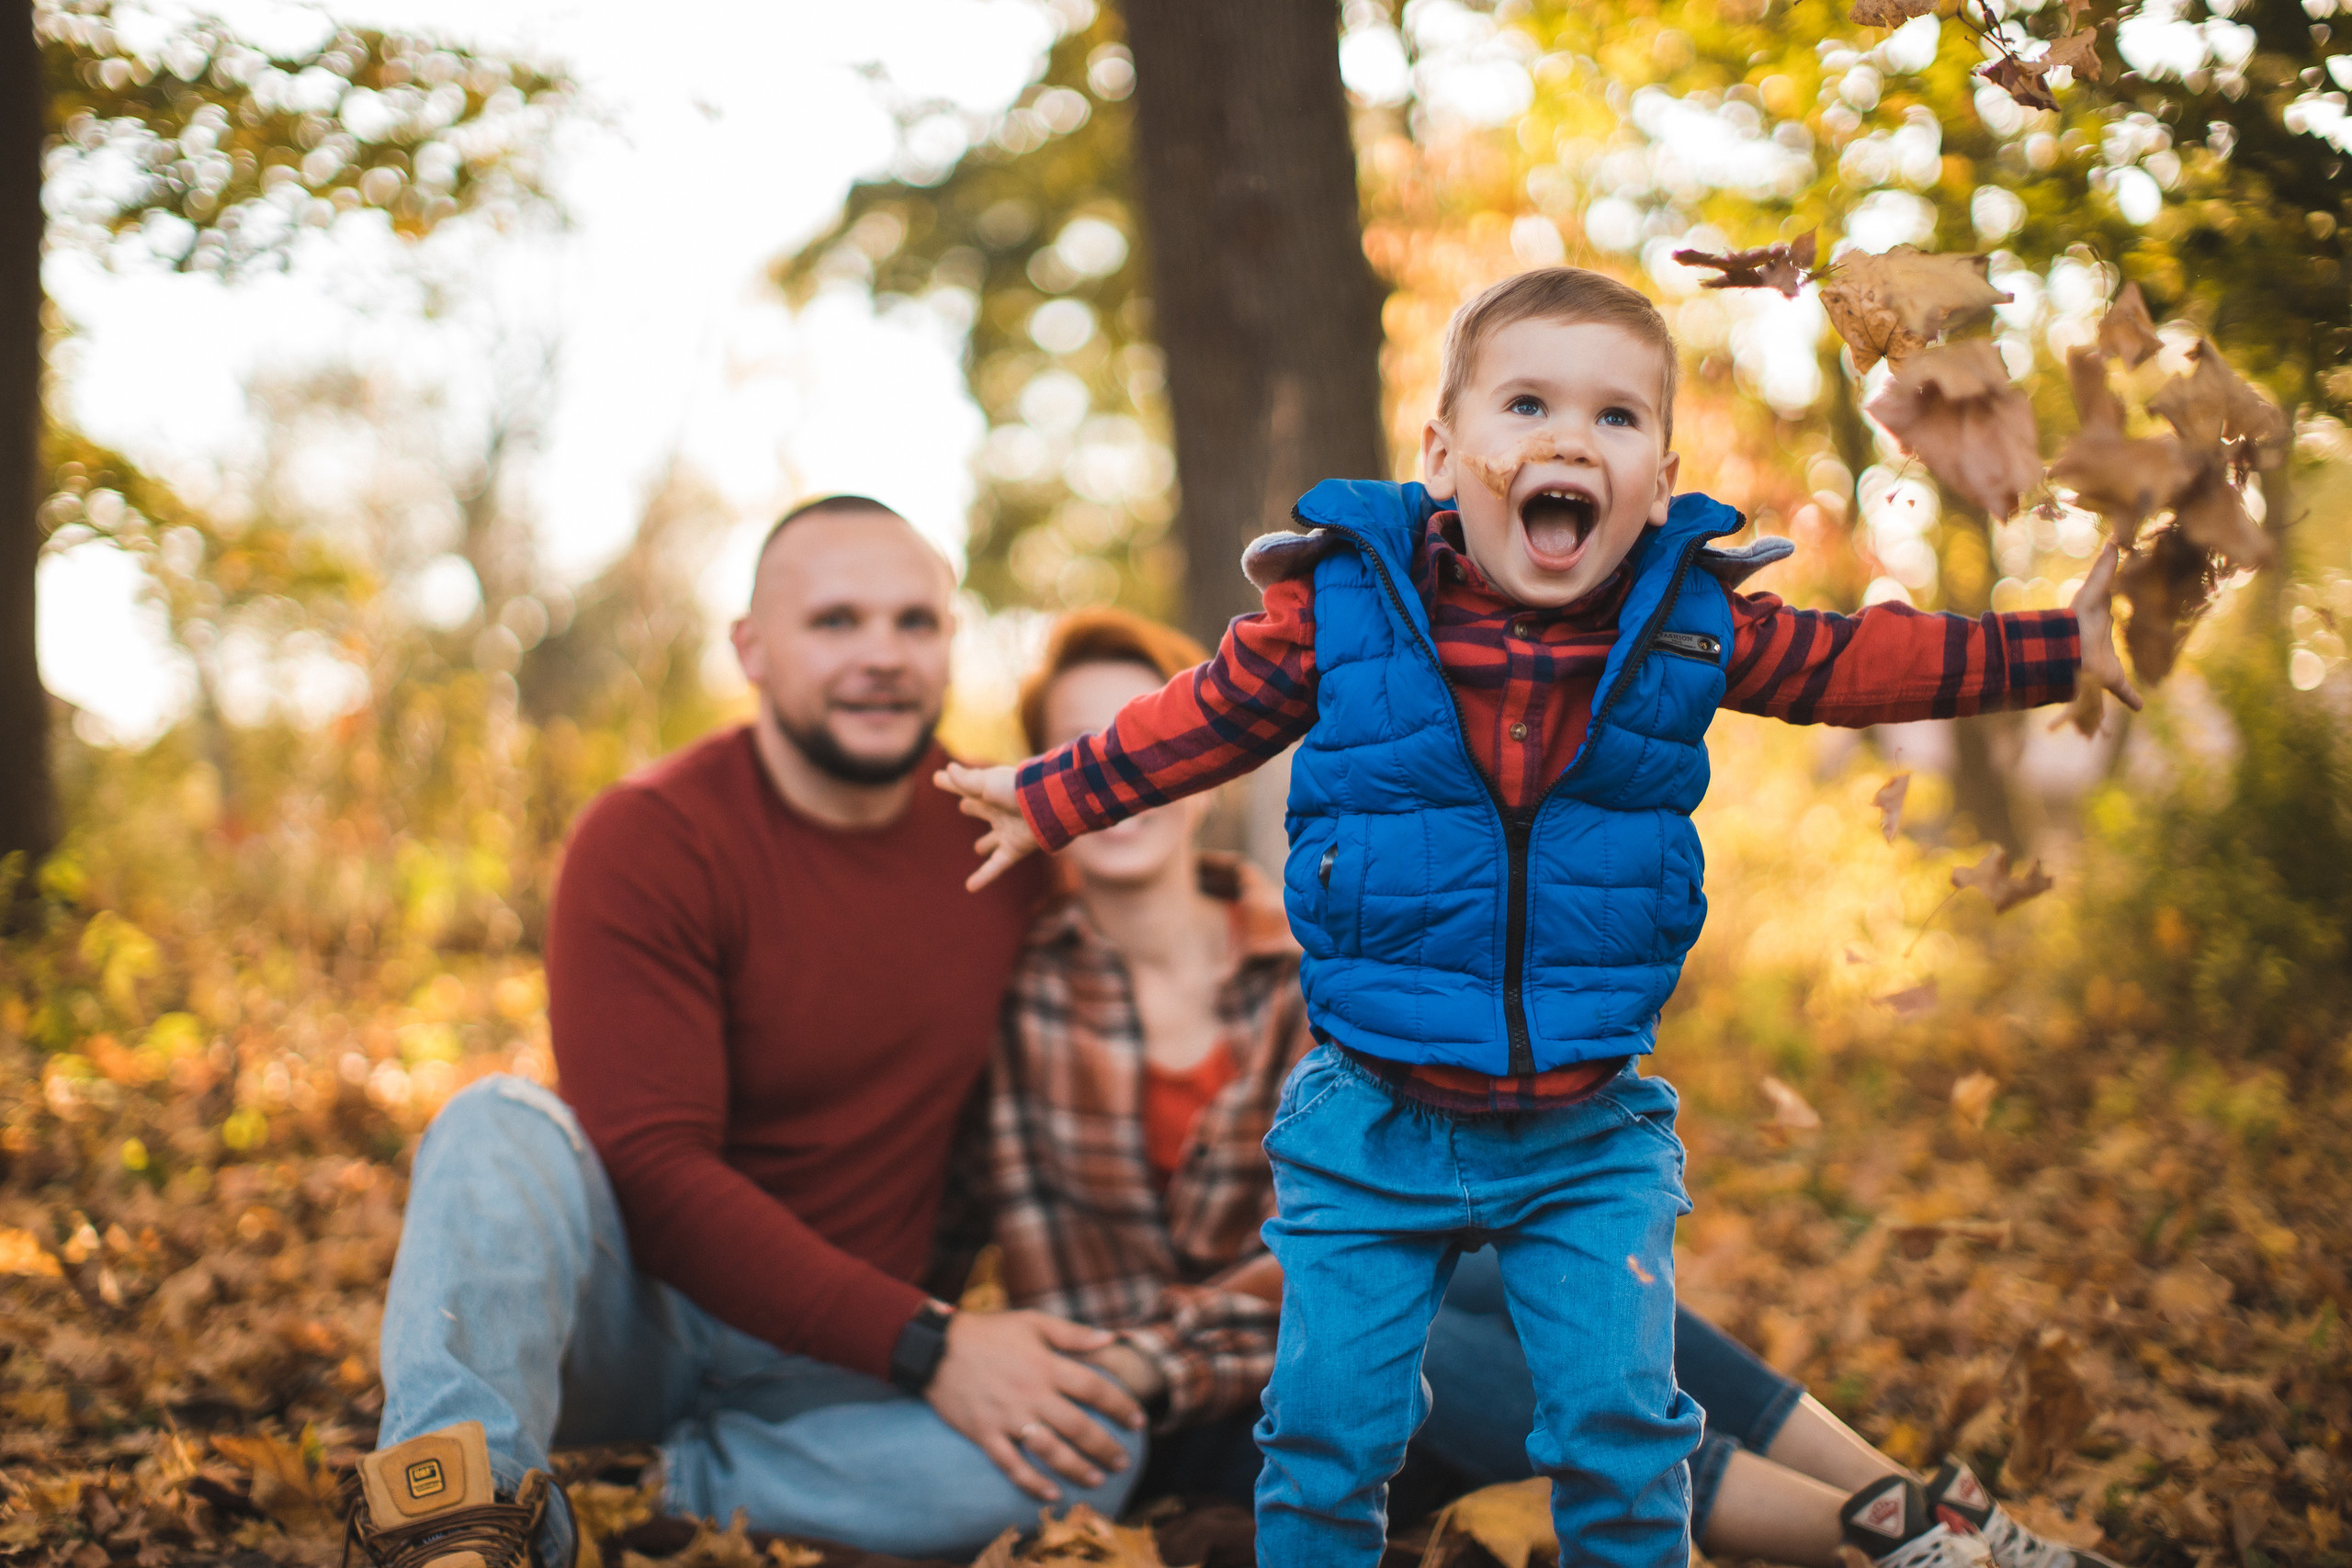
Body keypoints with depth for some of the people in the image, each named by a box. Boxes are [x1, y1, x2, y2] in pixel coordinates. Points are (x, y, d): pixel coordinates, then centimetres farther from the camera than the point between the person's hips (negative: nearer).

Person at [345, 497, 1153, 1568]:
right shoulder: (648, 839, -13)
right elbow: (654, 1171, -21)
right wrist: (924, 1347, -27)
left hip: (835, 1372, 3)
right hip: (633, 1312, -3)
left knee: (1094, 1443, -24)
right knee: (498, 1124, -31)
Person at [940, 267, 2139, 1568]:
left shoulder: (1689, 622, -4)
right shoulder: (1345, 601, -9)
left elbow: (1858, 665, 10)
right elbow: (1203, 716, 7)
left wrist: (2062, 650, 10)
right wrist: (1045, 800, 12)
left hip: (1590, 1132, 1)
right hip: (1374, 1125, -1)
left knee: (1621, 1428, 1)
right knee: (1329, 1428, 4)